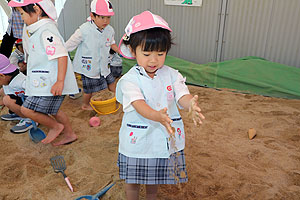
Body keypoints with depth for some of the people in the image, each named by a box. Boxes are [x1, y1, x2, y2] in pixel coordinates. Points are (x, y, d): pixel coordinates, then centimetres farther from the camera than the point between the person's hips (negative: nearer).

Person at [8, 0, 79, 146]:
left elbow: (62, 55, -27)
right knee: (52, 110, 21)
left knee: (27, 110, -8)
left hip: (51, 84, -11)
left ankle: (56, 127, 12)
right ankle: (69, 134, 34)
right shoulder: (40, 30, 15)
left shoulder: (46, 31, -19)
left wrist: (60, 81, -29)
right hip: (46, 82, 11)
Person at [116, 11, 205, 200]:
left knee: (155, 177, 24)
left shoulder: (171, 75, -5)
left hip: (164, 140, 3)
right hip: (137, 141, -2)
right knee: (133, 180, 17)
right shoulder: (130, 80, -16)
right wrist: (158, 116, -51)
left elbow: (182, 96, -18)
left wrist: (192, 104, -43)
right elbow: (139, 105, -30)